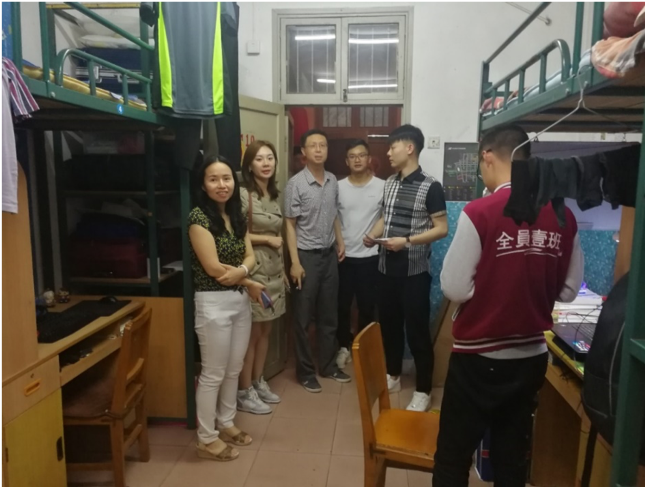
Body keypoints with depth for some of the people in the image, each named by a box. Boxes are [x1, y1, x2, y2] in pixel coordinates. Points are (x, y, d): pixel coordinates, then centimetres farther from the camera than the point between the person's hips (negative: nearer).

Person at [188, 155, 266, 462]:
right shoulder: (199, 217, -14)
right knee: (213, 373, 5)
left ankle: (226, 423, 37)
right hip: (214, 303, -7)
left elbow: (250, 256, 5)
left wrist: (241, 271, -17)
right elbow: (213, 268, -19)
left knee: (234, 369, 18)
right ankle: (206, 439, 22)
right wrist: (251, 284, -9)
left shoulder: (237, 215, 8)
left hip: (241, 300, 7)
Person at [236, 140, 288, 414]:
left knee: (265, 331, 15)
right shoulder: (243, 194, -12)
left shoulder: (274, 195, 12)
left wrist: (283, 269, 17)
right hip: (253, 270, -8)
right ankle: (244, 393, 14)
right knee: (251, 333, 1)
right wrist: (267, 239, -13)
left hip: (273, 270, 8)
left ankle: (258, 383, 29)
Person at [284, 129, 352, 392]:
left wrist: (341, 242, 8)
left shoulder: (333, 181, 6)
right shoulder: (295, 184, -11)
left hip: (329, 254, 6)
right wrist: (295, 262, -15)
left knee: (329, 314, 14)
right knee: (303, 316, 5)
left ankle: (328, 365, 29)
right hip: (307, 255, -6)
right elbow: (290, 224, -11)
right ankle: (305, 371, 18)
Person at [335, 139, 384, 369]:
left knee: (367, 305, 9)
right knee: (342, 304, 10)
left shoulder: (382, 186, -4)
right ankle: (344, 346, 27)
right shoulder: (338, 187, 0)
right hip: (343, 255, 1)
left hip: (370, 256, -1)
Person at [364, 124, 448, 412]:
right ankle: (393, 376, 35)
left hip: (415, 271, -7)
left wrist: (407, 241, -21)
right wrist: (373, 235, -1)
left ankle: (423, 390, 17)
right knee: (389, 324, 17)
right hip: (387, 268, 7)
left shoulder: (430, 187, -11)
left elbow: (442, 229, -12)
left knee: (417, 331, 2)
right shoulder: (389, 183, 9)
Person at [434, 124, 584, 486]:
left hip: (479, 356, -5)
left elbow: (455, 289, -16)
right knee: (513, 458, 21)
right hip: (532, 356, 5)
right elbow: (569, 291, 5)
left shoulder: (479, 212, -18)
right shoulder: (563, 216, -3)